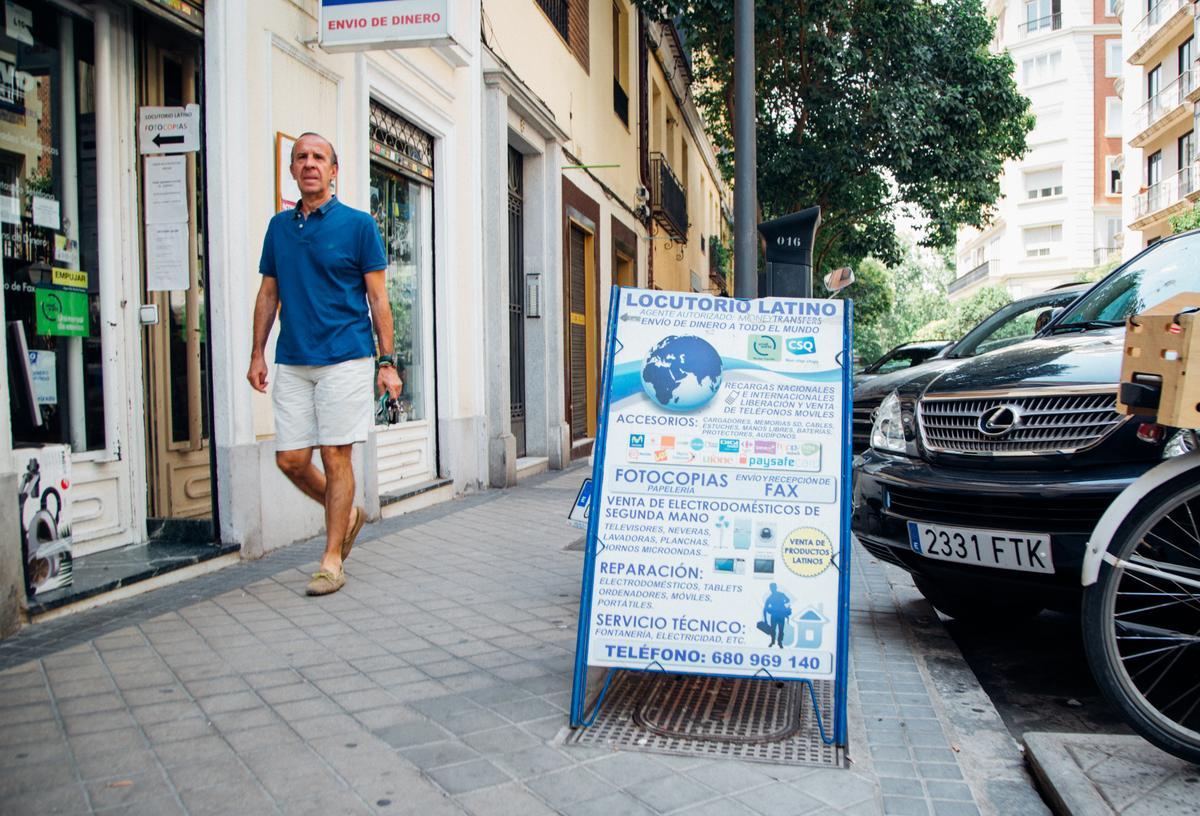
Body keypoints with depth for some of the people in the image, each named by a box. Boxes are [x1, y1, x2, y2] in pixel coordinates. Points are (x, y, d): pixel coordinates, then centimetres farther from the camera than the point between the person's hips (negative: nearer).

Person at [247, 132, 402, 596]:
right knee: (290, 459, 4)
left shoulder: (358, 224, 0)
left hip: (344, 359, -5)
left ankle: (332, 561, 8)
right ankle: (347, 514, 30)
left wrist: (386, 362, -6)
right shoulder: (279, 226, 13)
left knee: (336, 457, -3)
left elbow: (378, 299, -1)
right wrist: (257, 355, 10)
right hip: (291, 362, 5)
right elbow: (268, 295, 17)